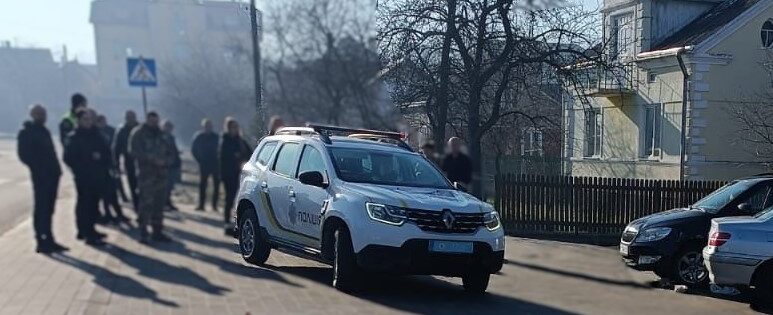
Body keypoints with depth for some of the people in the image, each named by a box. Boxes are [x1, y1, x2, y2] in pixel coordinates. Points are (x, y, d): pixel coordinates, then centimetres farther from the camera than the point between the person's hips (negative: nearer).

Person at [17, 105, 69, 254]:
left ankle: (48, 240, 17)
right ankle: (42, 242, 0)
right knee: (41, 209, -4)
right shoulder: (26, 132, -5)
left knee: (48, 209, 11)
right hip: (40, 176, -7)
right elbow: (24, 154, -12)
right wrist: (38, 167, -15)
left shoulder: (44, 131, 18)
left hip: (51, 175, 7)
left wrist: (56, 168, 8)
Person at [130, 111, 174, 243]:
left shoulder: (161, 135, 16)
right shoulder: (138, 134, 0)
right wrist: (152, 159, -19)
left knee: (159, 204, 9)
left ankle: (157, 231, 17)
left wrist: (164, 161, -9)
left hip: (161, 173, 5)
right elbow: (134, 151, -12)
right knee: (146, 204, -8)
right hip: (145, 173, -5)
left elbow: (171, 154, 13)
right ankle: (143, 233, -4)